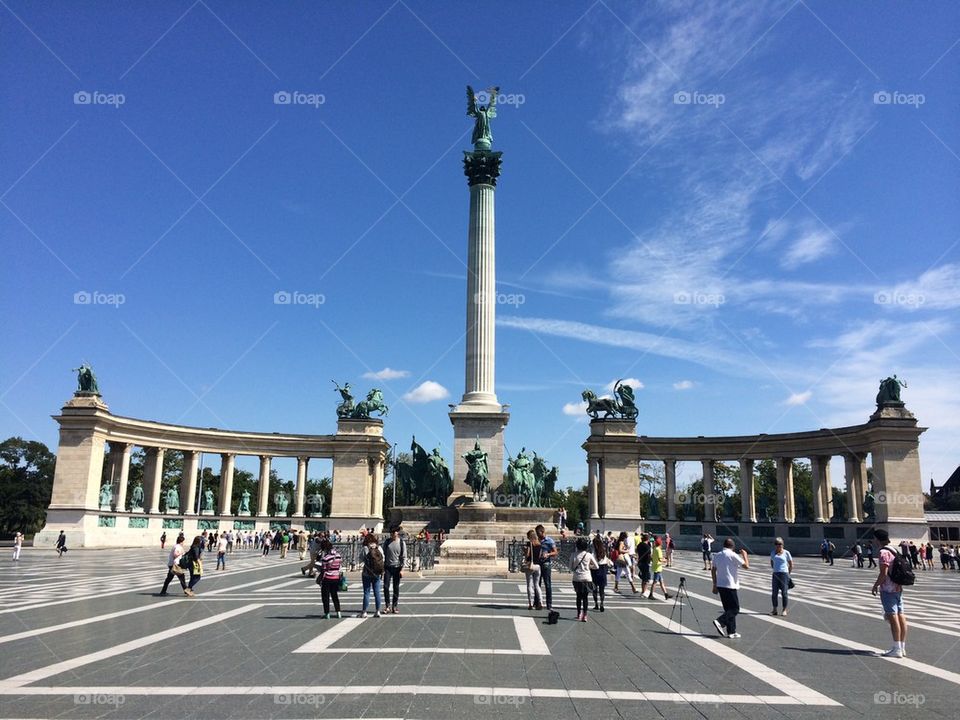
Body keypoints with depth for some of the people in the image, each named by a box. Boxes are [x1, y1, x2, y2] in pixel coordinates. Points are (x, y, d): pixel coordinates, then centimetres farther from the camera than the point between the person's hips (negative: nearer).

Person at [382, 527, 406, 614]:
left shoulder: (401, 543, -1)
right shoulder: (387, 542, 4)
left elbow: (404, 557, -1)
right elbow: (383, 555, 7)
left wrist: (402, 569, -7)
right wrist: (382, 568, 0)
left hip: (397, 567, -1)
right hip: (388, 567, 1)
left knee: (396, 588, 4)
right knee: (386, 586, -6)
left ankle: (394, 606, 13)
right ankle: (387, 605, 5)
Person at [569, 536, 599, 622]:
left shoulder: (574, 555, -5)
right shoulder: (589, 555, -5)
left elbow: (571, 568, 0)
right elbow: (596, 567, 3)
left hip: (577, 578, 1)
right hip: (587, 578, -1)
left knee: (579, 596, 15)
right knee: (585, 597, 3)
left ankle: (579, 614, 21)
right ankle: (584, 615, -2)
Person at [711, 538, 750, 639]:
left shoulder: (717, 555, 10)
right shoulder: (733, 555, -10)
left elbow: (713, 570, 14)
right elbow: (746, 566, -8)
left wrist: (715, 585, 20)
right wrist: (744, 555, 9)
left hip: (720, 585, 7)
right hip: (730, 586, -7)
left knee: (729, 608, 13)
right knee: (735, 609, 0)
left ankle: (731, 632, 12)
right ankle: (720, 622, -18)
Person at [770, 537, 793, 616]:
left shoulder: (786, 553, -2)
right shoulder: (773, 553, 8)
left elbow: (791, 564, 4)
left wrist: (788, 573, 3)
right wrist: (775, 569, 11)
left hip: (784, 574, -3)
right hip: (775, 574, 3)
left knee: (784, 593, 0)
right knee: (774, 593, 4)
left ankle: (784, 610, 10)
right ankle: (774, 610, 12)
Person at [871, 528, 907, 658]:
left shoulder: (884, 552, -15)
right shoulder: (894, 550, 12)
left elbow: (884, 573, -19)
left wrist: (875, 585, -8)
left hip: (888, 589, -9)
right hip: (898, 588, 9)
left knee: (893, 617, -6)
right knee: (900, 616, 9)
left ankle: (897, 649, -5)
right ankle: (903, 648, 14)